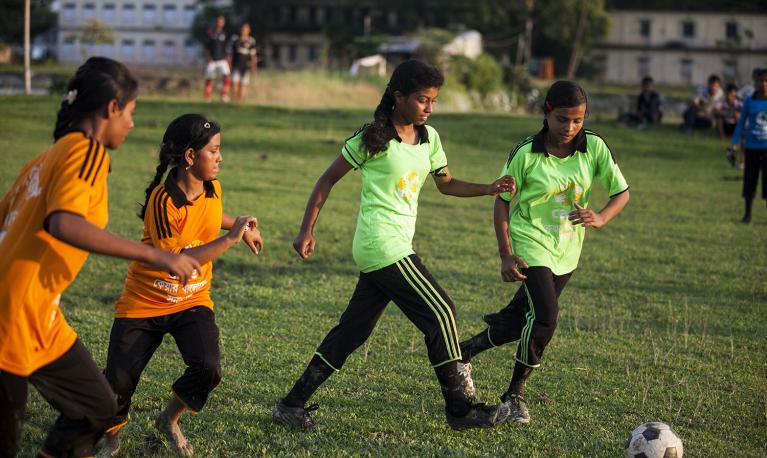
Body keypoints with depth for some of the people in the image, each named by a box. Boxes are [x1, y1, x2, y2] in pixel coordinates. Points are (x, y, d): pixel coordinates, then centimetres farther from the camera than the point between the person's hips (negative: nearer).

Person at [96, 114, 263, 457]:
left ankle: (169, 421, 10)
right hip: (144, 302, -4)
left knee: (207, 367, -20)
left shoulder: (212, 189, -3)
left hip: (192, 301, 5)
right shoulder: (163, 200, -24)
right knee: (118, 382, -9)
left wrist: (240, 227, 18)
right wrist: (230, 239, -33)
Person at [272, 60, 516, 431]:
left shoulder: (428, 138, 11)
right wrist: (306, 231, -5)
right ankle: (459, 410, 3)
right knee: (440, 313, -7)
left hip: (396, 245, 8)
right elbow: (328, 180, -2)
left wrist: (489, 189, 3)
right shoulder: (373, 139, -9)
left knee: (353, 330, 8)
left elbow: (447, 184, 20)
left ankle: (292, 405, 13)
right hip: (383, 246, -8)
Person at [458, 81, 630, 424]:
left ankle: (467, 350, 38)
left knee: (526, 319, 14)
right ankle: (515, 394, -1)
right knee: (544, 318, -20)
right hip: (532, 245, -5)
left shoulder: (595, 148, -9)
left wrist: (600, 219, -23)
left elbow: (621, 192, -2)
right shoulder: (527, 154, -16)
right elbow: (502, 201, -7)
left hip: (567, 250, 5)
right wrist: (506, 255, -12)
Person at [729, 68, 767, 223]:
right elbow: (741, 123, 5)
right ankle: (747, 213, 18)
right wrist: (735, 143, -3)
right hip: (752, 147, 1)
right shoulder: (749, 102, 1)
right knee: (750, 181, 6)